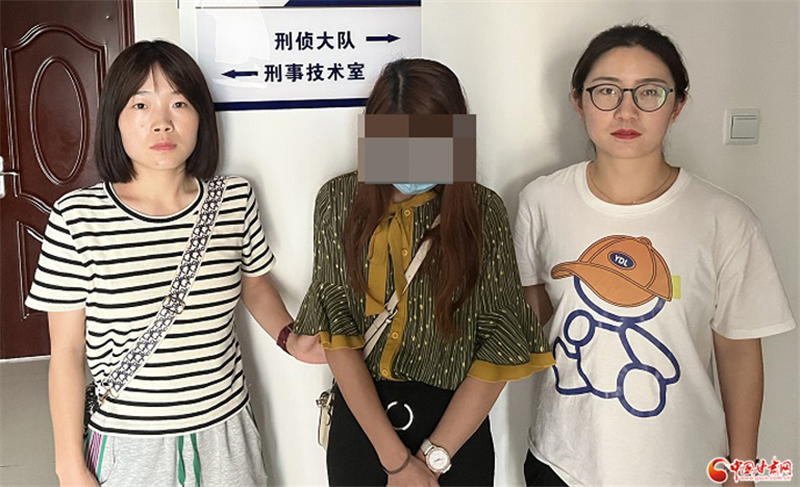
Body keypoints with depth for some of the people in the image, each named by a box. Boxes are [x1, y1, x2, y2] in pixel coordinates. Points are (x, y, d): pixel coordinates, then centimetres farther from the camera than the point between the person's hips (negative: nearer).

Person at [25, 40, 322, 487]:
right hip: (129, 447, -2)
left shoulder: (236, 201, -6)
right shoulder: (78, 217, -14)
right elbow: (67, 352, -7)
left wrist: (290, 338, -3)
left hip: (225, 433, 3)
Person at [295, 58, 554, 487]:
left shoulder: (483, 210, -7)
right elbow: (335, 327, -10)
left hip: (456, 424, 0)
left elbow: (501, 345, -8)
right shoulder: (340, 201, -6)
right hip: (360, 417, 1)